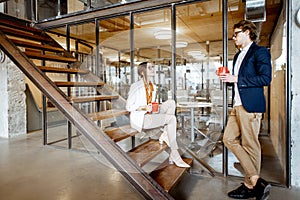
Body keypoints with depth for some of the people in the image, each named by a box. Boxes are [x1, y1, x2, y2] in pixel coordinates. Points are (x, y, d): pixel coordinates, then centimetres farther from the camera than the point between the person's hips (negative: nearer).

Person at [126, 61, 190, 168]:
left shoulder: (153, 87, 11)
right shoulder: (136, 86, -11)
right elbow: (128, 107, -11)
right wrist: (144, 107, -24)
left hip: (150, 115, 7)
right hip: (140, 119, -7)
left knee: (171, 103, -10)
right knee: (171, 118, -21)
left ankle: (165, 134, -11)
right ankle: (174, 154, -15)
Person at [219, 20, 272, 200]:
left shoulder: (260, 51, -4)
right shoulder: (238, 56, 22)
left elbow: (265, 78, -15)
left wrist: (236, 79, -16)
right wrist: (228, 78, 8)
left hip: (250, 105, -9)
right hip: (237, 105, 9)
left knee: (250, 145, -2)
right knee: (229, 139, 5)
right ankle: (256, 180, 11)